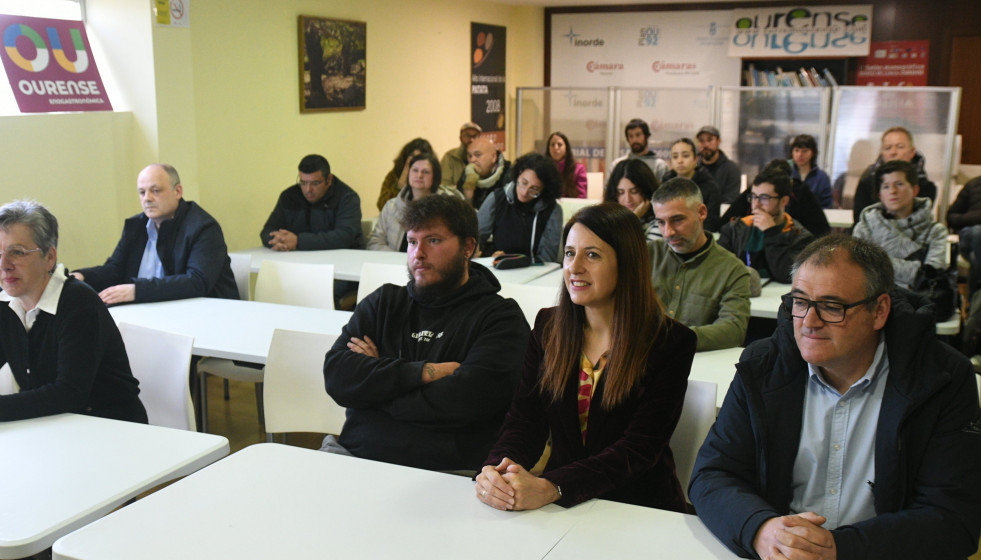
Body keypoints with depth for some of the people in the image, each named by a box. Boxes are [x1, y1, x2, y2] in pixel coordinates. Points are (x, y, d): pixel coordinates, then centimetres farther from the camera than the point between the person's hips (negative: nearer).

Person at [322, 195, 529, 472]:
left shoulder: (501, 317, 5)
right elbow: (336, 375, 5)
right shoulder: (384, 302, 20)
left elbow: (464, 400, -11)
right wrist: (423, 372, -5)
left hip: (445, 470, -4)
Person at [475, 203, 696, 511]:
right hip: (560, 508, 4)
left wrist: (550, 488, -30)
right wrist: (496, 469, -23)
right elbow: (524, 420, 0)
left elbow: (640, 448, -16)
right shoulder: (548, 326, 6)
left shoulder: (670, 342, -8)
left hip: (639, 509, -4)